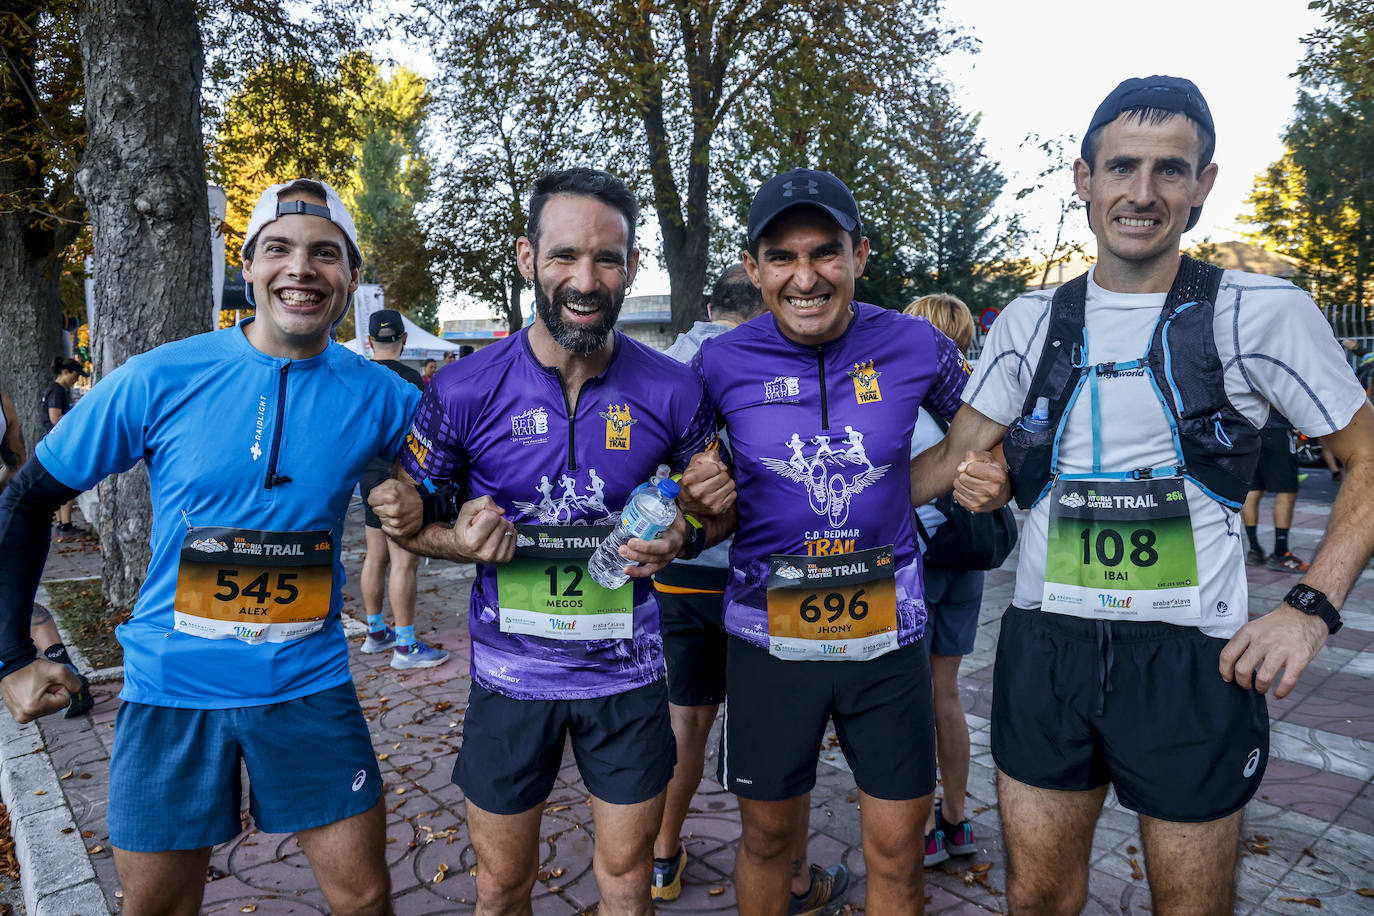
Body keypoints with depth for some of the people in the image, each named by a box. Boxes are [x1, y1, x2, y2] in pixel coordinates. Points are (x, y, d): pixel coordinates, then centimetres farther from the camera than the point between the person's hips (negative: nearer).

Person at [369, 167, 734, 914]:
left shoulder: (672, 392, -9)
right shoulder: (465, 391, -11)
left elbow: (719, 507, 5)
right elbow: (405, 514, 1)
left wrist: (679, 537, -16)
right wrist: (462, 543, -20)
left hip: (627, 673, 1)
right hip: (511, 675, 0)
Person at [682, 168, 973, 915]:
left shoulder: (913, 345, -6)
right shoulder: (721, 363, -8)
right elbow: (683, 465, 8)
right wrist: (700, 496, -11)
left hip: (887, 629, 1)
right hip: (768, 635, 0)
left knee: (897, 853, 12)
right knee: (767, 838, 17)